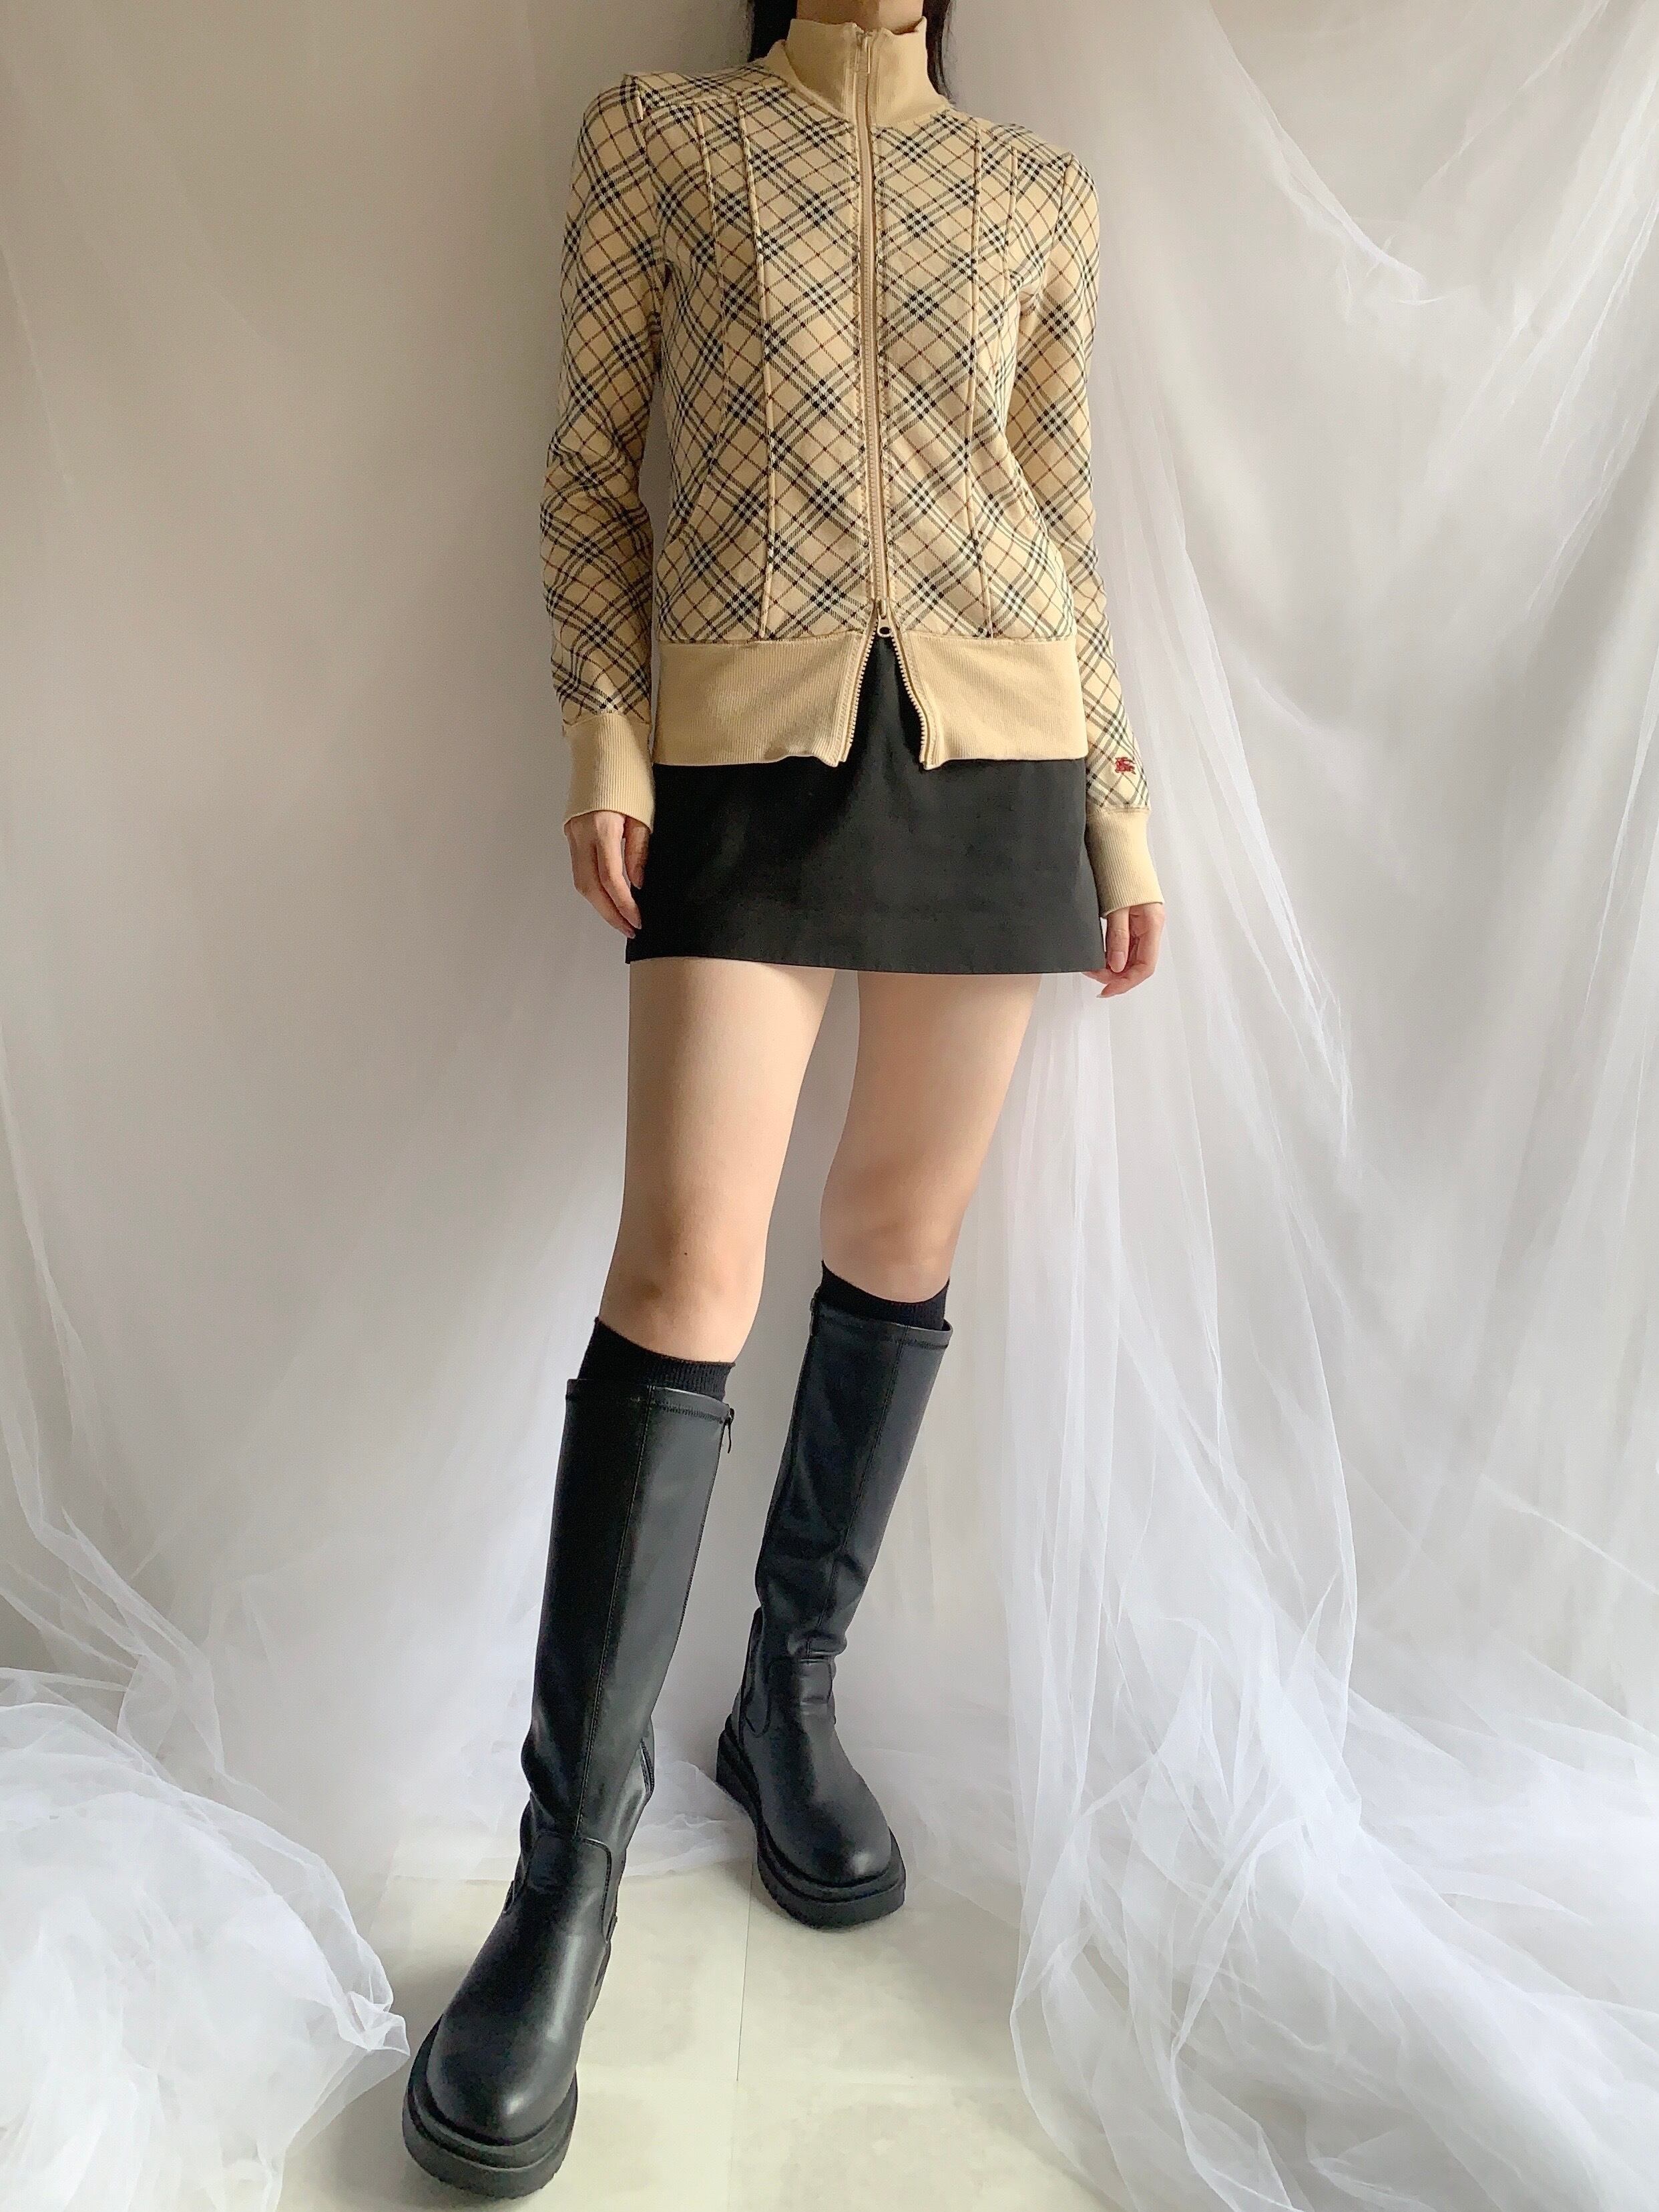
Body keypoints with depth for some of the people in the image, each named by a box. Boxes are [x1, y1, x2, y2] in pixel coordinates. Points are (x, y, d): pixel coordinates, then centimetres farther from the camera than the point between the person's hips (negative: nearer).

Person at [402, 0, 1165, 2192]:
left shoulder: (1040, 189, 20)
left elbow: (1064, 518, 16)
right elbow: (590, 462, 8)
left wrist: (1122, 792, 10)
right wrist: (601, 726, -6)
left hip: (998, 737, 4)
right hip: (748, 736, -3)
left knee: (907, 1229, 2)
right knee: (687, 1257, -14)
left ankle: (794, 1697, 19)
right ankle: (573, 1851, -4)